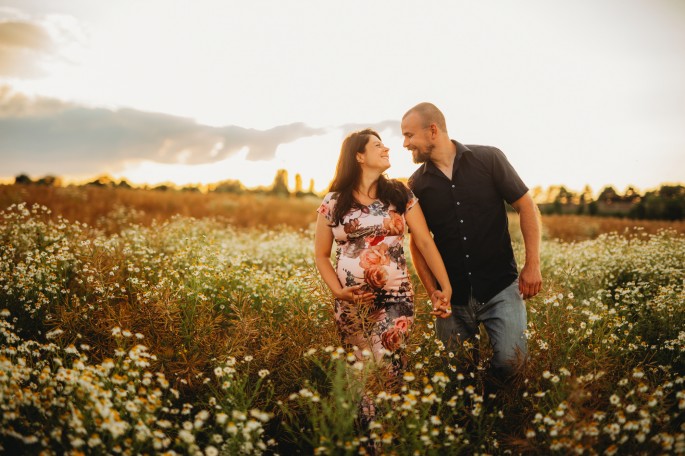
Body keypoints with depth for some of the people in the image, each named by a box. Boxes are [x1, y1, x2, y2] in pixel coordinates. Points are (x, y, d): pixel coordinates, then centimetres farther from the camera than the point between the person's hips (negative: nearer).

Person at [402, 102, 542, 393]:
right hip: (452, 295, 2)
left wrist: (533, 265, -7)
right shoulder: (418, 184, 2)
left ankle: (488, 397, 18)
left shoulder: (489, 159, -5)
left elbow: (527, 208, -1)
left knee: (511, 359, -12)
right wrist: (431, 290, -1)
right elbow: (417, 241, 9)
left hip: (500, 287, -2)